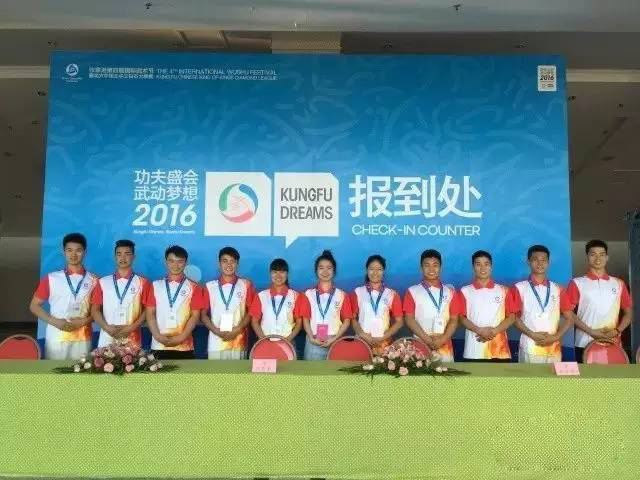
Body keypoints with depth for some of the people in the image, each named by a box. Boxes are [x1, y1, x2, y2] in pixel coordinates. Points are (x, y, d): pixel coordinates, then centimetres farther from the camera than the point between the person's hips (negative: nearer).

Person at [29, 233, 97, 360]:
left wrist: (85, 321, -11)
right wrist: (54, 321, -7)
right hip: (56, 338, 0)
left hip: (83, 340, 0)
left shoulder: (93, 281, 5)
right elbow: (34, 306, 7)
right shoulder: (51, 279, 5)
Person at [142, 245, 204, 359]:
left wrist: (181, 338, -10)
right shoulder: (155, 286, 10)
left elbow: (195, 315, 1)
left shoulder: (193, 287, 6)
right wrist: (158, 337, -7)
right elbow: (150, 314, 6)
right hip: (158, 346, 1)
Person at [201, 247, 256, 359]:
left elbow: (251, 312, 6)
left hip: (239, 343, 0)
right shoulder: (209, 286, 7)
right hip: (215, 344, 1)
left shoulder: (246, 285, 6)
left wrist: (237, 330, -8)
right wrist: (217, 331, -6)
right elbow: (203, 314, 9)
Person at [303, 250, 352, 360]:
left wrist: (334, 339, -8)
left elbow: (346, 320, 4)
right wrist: (311, 338, -7)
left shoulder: (341, 295, 6)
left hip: (335, 343, 0)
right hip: (313, 343, 1)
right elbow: (305, 319, 7)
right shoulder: (309, 294, 8)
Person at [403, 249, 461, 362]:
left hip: (445, 347, 2)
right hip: (420, 345, -2)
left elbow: (454, 319, 6)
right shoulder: (412, 292, 5)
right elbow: (410, 319, -2)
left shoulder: (450, 292, 11)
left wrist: (443, 339, -9)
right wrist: (428, 340, -11)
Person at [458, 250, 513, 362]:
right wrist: (479, 330, -12)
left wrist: (494, 331, -10)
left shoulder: (503, 291, 11)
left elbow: (510, 317, 6)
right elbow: (462, 317, 4)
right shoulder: (465, 291, 8)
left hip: (499, 350, 1)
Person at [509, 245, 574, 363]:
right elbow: (514, 318, 2)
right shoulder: (519, 288, 5)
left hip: (554, 349, 3)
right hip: (529, 349, -3)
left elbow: (568, 318, 11)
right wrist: (532, 335, -10)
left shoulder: (558, 289, 12)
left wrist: (555, 337, -4)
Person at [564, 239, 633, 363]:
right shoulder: (577, 283, 4)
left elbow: (628, 312, 15)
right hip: (585, 345, -2)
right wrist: (591, 332, -11)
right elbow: (568, 312, -2)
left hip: (613, 344, 3)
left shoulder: (618, 284, 13)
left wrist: (617, 331, -3)